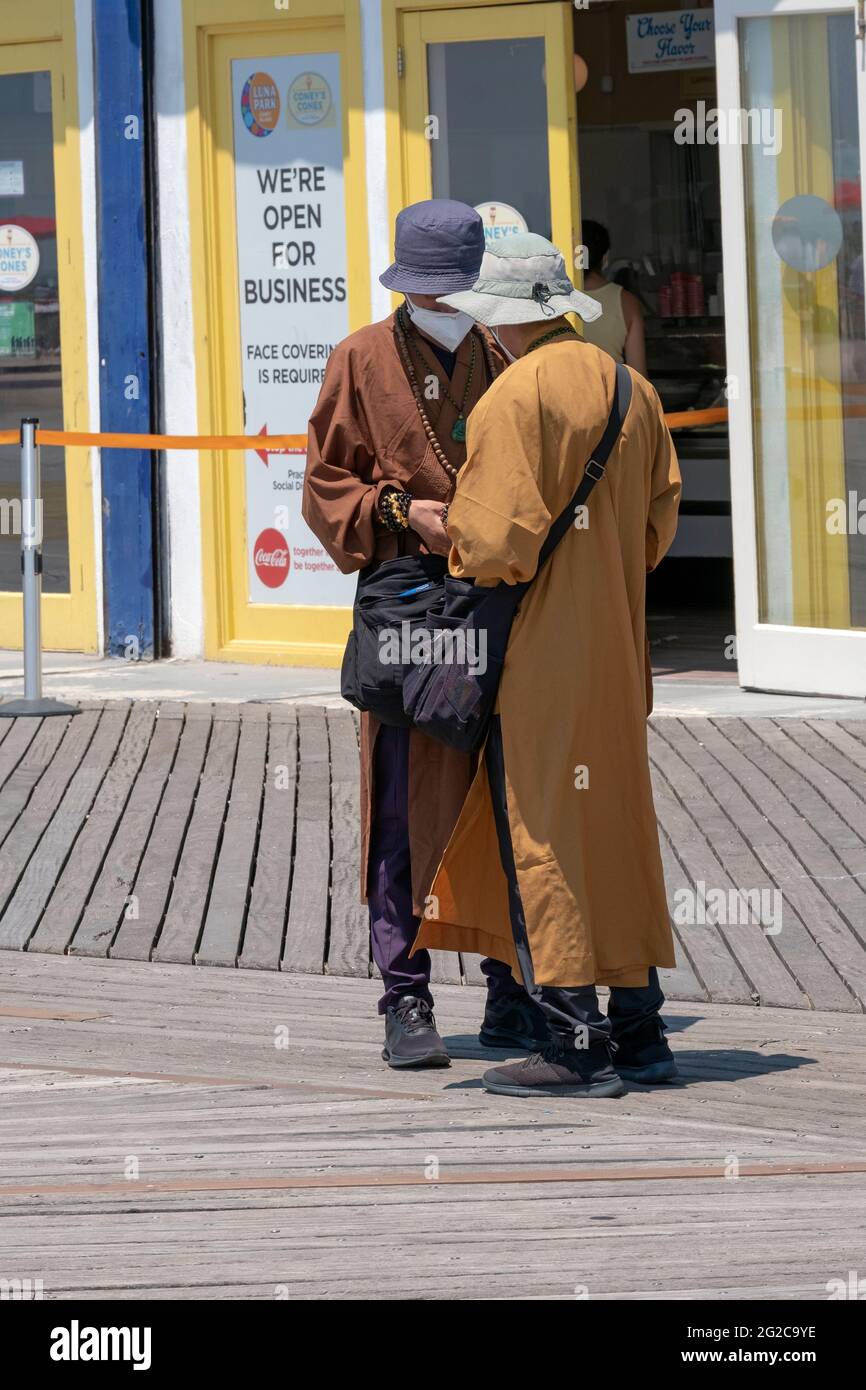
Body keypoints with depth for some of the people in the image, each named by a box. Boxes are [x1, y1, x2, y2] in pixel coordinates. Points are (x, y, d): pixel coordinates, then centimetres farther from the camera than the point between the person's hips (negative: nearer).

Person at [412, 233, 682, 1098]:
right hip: (617, 644, 8)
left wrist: (460, 545, 1)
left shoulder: (515, 395, -15)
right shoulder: (631, 391, 9)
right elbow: (659, 518, 14)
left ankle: (575, 1043, -4)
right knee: (617, 824, 14)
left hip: (537, 647, -8)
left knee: (540, 832, -3)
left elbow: (499, 539, -20)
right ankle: (638, 1029, 17)